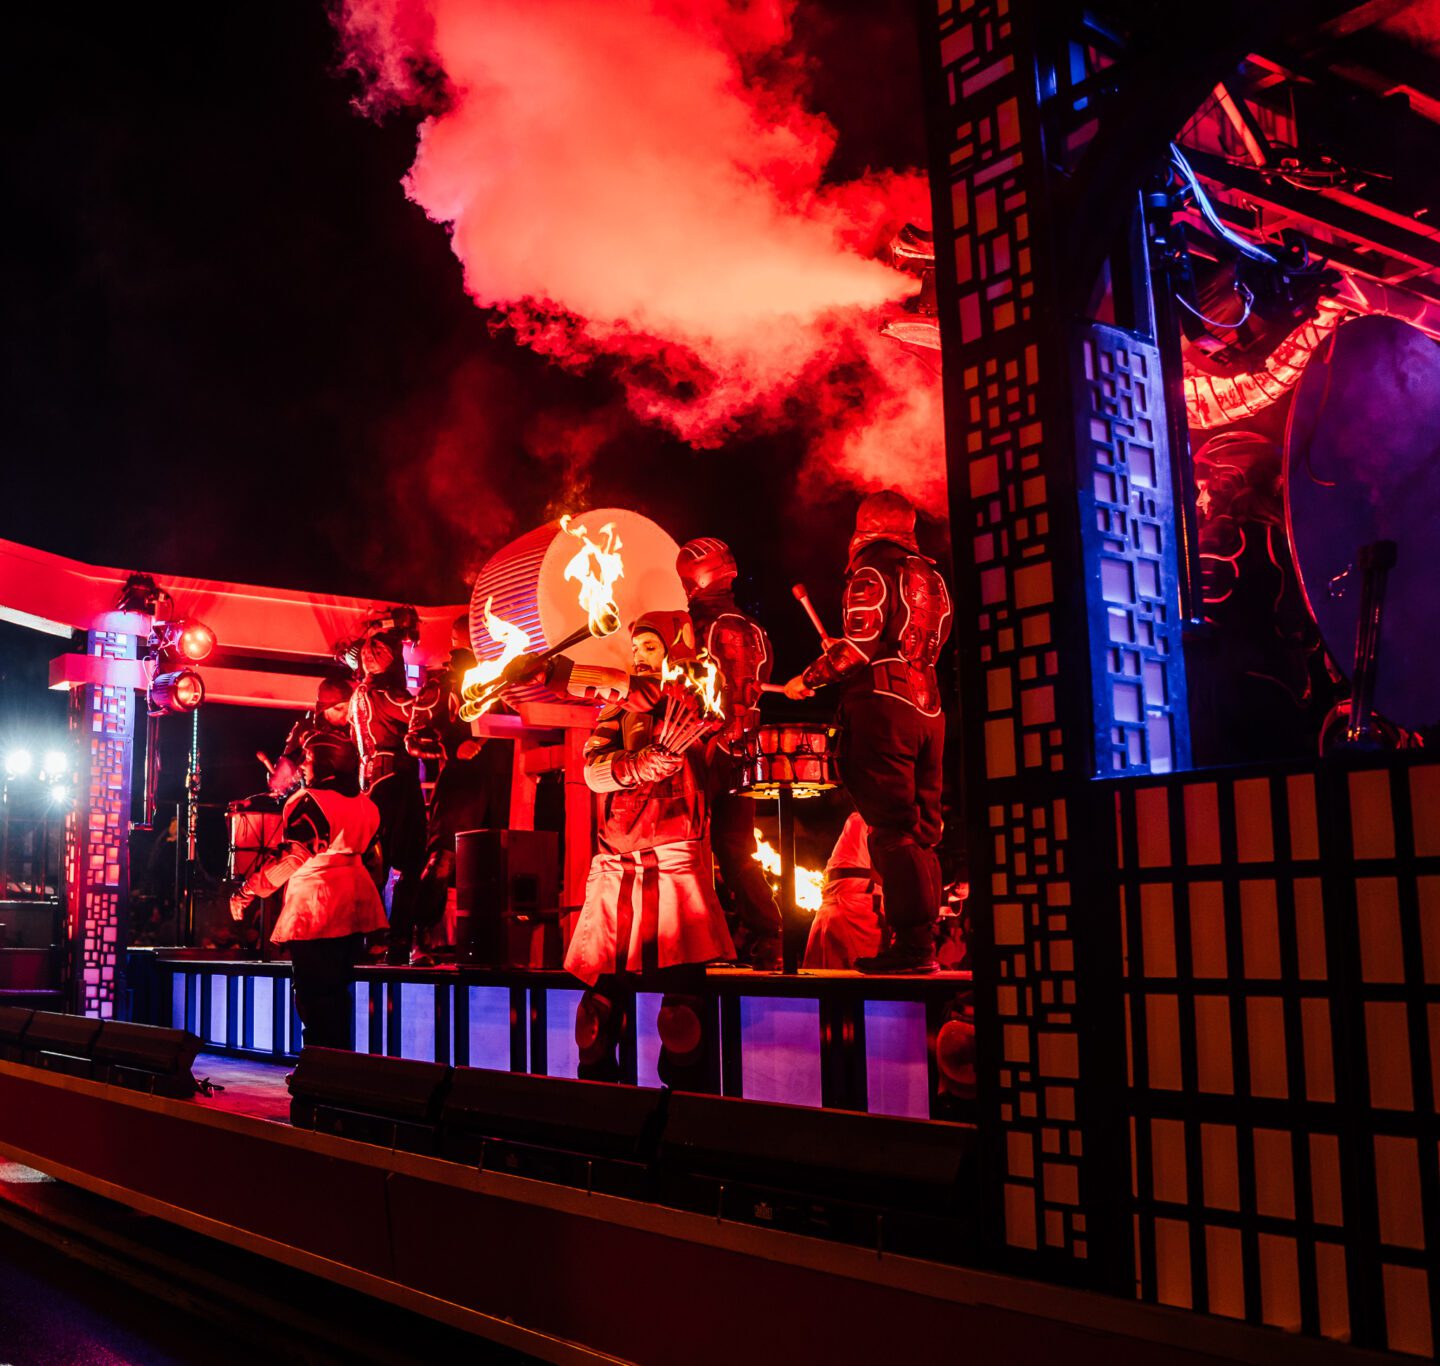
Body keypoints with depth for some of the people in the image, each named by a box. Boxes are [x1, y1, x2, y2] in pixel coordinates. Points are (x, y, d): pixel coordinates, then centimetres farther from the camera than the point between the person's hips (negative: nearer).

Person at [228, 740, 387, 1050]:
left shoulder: (309, 800, -12)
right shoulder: (364, 804, 10)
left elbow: (292, 857, -17)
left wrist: (246, 892, -11)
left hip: (315, 904, -7)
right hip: (355, 904, 7)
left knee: (313, 993, 0)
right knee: (337, 991, 15)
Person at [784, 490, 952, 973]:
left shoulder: (872, 571, -3)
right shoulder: (930, 577, 19)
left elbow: (861, 642, -15)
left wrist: (808, 680, -4)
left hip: (883, 703, -8)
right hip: (928, 707, 8)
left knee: (891, 829, -9)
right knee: (922, 831, 9)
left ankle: (911, 946, -12)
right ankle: (925, 943, 11)